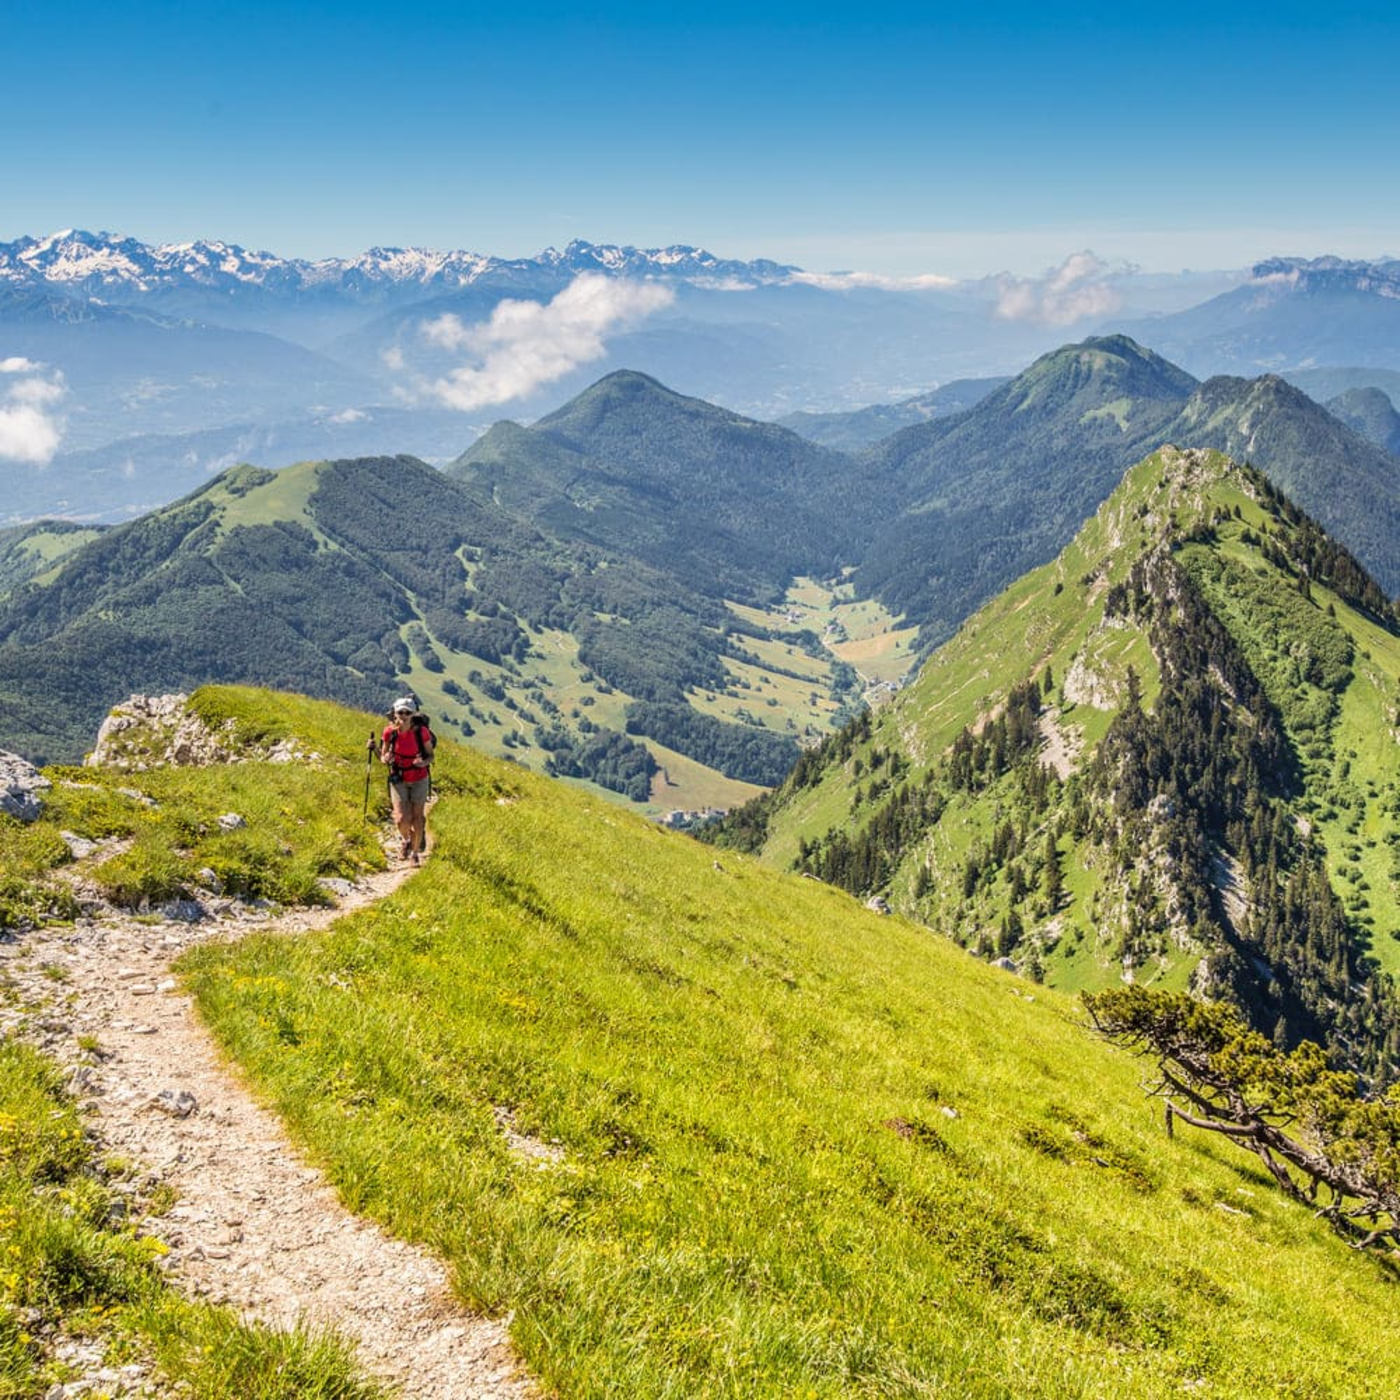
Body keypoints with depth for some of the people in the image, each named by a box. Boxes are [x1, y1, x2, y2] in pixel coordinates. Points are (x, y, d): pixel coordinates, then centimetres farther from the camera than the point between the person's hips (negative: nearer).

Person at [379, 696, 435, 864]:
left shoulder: (421, 732, -18)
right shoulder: (389, 732, -14)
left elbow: (430, 755, -4)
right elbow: (383, 757, -2)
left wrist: (424, 762, -26)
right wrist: (385, 759, -25)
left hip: (419, 780, 0)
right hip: (398, 780, 0)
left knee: (417, 817, 6)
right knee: (402, 819, -7)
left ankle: (415, 853, 29)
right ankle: (406, 840, 28)